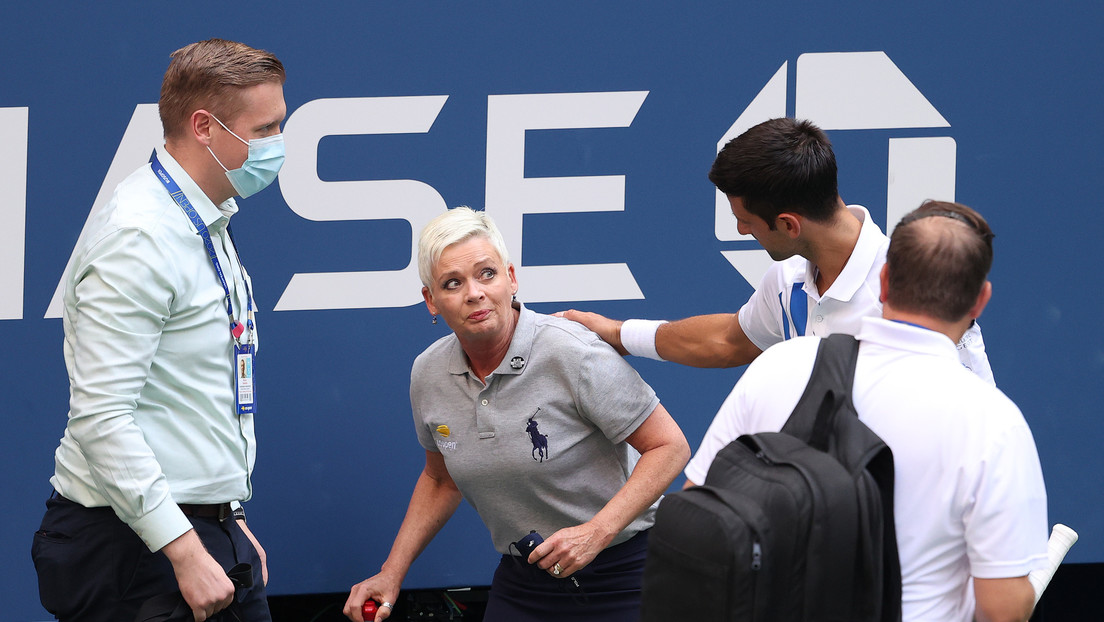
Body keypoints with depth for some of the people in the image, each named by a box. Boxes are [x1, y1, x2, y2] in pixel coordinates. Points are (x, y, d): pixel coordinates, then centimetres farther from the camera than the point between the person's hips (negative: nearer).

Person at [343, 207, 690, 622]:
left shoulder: (572, 354, -19)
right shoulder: (428, 374, -1)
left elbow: (670, 447, -16)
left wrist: (597, 533, -26)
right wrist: (391, 575, 10)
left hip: (619, 576, -5)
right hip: (522, 582, 5)